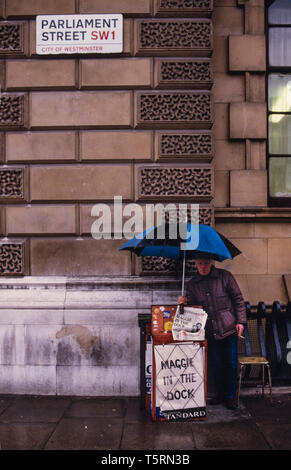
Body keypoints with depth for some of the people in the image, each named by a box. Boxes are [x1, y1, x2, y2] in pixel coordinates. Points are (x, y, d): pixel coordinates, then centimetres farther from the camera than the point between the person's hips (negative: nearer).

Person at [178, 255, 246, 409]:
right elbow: (193, 306, 10)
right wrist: (185, 301, -12)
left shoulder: (225, 276, -2)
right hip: (210, 332, 2)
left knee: (231, 362, 4)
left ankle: (231, 395, 19)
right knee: (217, 364, 8)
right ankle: (220, 393, 25)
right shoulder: (192, 284, 5)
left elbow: (238, 299, 1)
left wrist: (241, 321, -4)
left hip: (228, 328, -2)